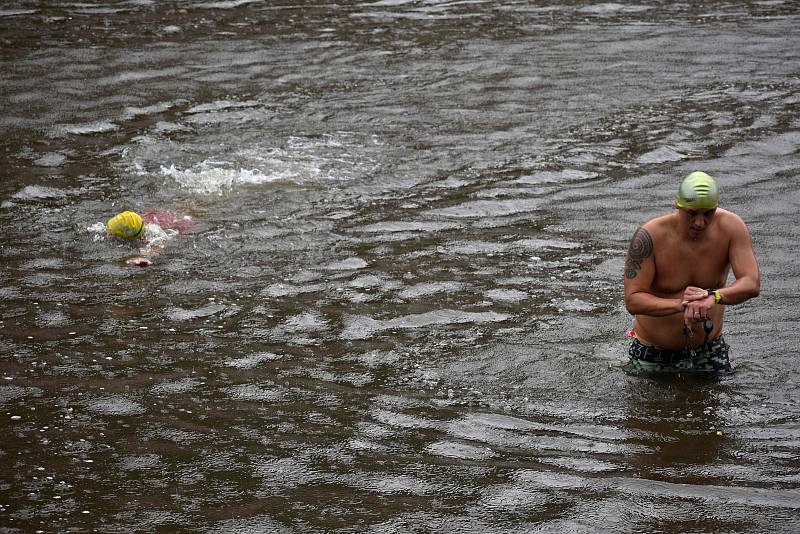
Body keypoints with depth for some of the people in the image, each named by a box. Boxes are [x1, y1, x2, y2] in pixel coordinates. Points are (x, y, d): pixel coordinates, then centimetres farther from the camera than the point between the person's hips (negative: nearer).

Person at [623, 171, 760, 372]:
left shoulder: (731, 226, -14)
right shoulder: (650, 236, -21)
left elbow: (752, 284, -22)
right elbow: (632, 300, -25)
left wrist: (714, 296, -43)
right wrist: (679, 305, -43)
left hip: (710, 348, 2)